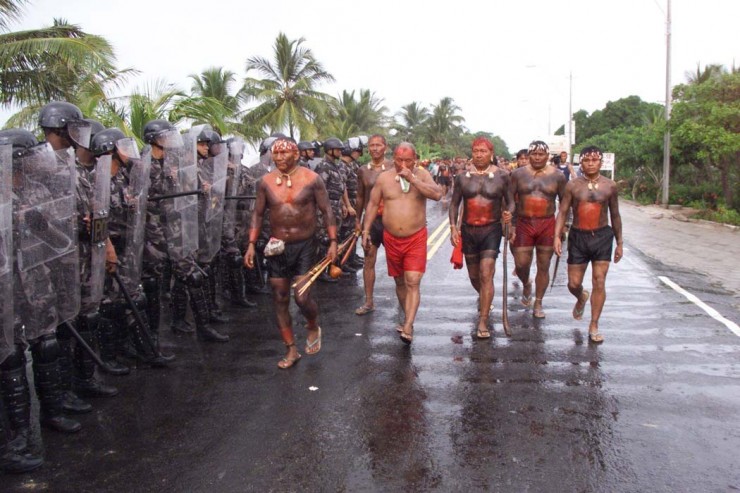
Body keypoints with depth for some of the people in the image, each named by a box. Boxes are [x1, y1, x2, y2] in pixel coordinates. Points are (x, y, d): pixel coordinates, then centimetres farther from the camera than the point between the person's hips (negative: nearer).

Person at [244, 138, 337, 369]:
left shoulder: (311, 179, -6)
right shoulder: (265, 181, 3)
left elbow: (326, 211, -4)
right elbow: (258, 214, 8)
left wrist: (333, 242, -10)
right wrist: (251, 244, 0)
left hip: (304, 246, -3)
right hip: (277, 247, 4)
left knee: (302, 298, -9)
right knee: (280, 300, 6)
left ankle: (313, 328, 26)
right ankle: (291, 349, 20)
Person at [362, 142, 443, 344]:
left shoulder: (422, 175, -4)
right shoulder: (384, 178, 0)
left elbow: (437, 194, -20)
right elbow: (372, 204, 7)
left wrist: (412, 179, -24)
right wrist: (366, 231, 3)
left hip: (416, 238, -3)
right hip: (391, 238, 3)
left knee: (413, 283, -12)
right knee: (400, 282, 15)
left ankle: (407, 328, -13)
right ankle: (408, 320, 32)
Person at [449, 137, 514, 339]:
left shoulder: (501, 176, -2)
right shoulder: (463, 176, 2)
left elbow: (510, 201, 5)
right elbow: (454, 203, 7)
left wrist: (509, 213, -18)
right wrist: (453, 227, -4)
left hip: (491, 230, -3)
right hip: (468, 230, 3)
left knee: (486, 275, -12)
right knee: (473, 275, 16)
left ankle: (483, 322, -6)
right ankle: (483, 298, 50)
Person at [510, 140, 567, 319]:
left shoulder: (557, 176, 2)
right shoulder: (518, 174, 1)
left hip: (547, 225, 0)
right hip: (524, 224, 0)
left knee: (543, 266, 6)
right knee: (521, 264, -1)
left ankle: (538, 304, 20)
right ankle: (526, 285, 35)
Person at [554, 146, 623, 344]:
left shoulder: (610, 186, 2)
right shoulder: (573, 185, -1)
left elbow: (615, 216, 9)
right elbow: (562, 212, -2)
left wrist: (619, 243, 10)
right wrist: (557, 236, -14)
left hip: (602, 237, 0)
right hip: (578, 237, 0)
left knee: (599, 282, -2)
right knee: (573, 283, 3)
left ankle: (594, 326, 10)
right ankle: (581, 298, 41)